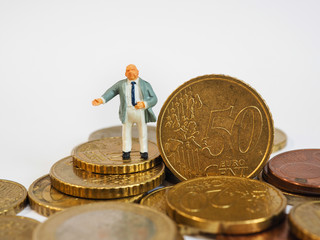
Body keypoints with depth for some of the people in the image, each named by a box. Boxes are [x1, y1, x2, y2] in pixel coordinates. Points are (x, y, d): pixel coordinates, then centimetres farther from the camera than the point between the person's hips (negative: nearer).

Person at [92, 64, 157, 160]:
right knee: (126, 132, 10)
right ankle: (126, 152, 27)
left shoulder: (145, 85, 5)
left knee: (143, 133, 10)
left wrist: (144, 104, -20)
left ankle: (144, 152, 26)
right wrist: (101, 100, -27)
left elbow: (154, 99, -1)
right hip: (127, 111, 0)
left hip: (141, 111, 0)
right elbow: (111, 92, -9)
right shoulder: (121, 84, 5)